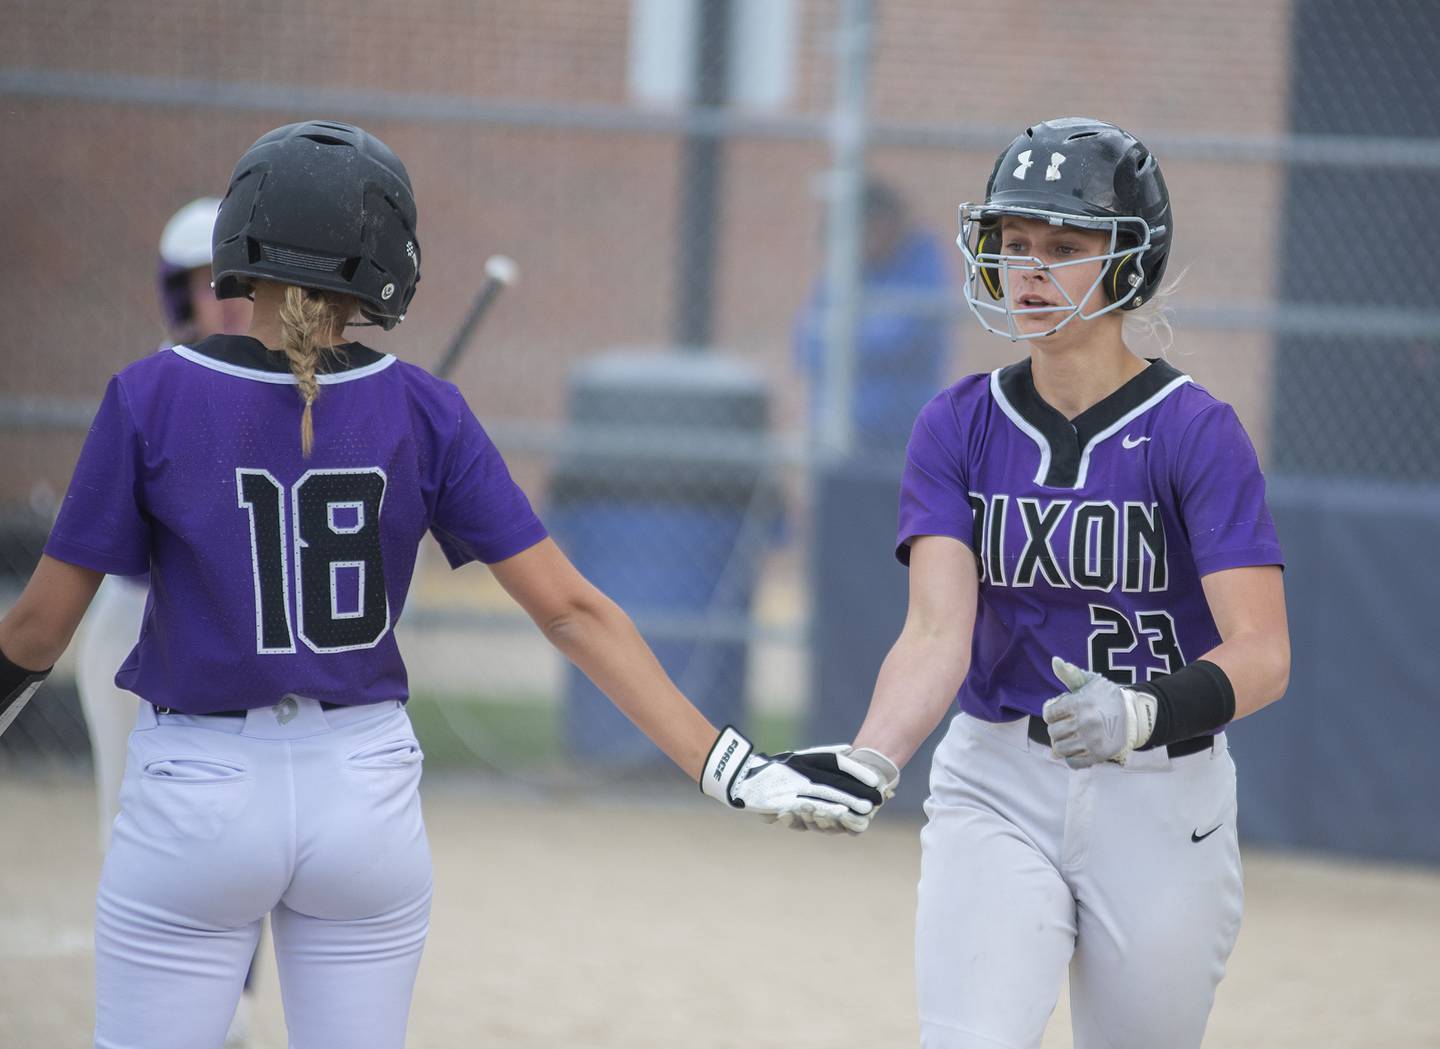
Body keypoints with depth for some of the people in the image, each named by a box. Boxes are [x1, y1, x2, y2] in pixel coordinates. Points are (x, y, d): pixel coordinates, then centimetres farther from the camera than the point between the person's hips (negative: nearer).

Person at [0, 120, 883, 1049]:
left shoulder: (153, 398, -10)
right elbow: (570, 609, -7)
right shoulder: (421, 411, -4)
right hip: (368, 796, 3)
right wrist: (727, 767, -6)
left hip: (194, 800, -3)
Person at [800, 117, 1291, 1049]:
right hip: (997, 795, 2)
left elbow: (1263, 655, -19)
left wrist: (1144, 712, -39)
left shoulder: (1195, 431, -10)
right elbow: (938, 632, -10)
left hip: (1164, 801, -1)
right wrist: (868, 763, -30)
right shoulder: (960, 426, 1)